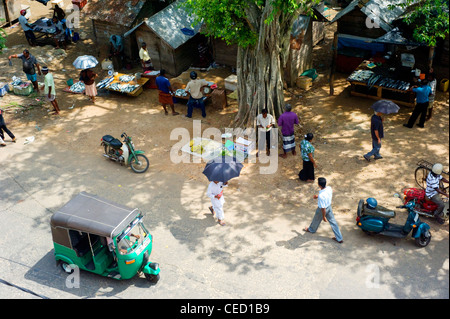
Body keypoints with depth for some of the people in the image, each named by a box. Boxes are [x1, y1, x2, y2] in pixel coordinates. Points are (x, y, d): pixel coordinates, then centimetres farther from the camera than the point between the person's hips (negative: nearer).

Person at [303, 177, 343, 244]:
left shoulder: (321, 196, -40)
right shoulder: (329, 188, -19)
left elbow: (323, 208, -29)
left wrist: (323, 217, -13)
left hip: (322, 210, -6)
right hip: (329, 207, 6)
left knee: (316, 220, 25)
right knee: (333, 222, 18)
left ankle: (311, 229, 56)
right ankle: (339, 238, 28)